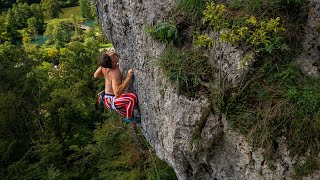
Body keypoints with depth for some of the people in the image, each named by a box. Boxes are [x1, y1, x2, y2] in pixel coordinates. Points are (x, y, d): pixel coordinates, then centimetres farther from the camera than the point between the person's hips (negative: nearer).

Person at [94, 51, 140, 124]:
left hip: (107, 97, 9)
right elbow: (117, 93, -43)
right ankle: (129, 118, -11)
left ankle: (128, 117, 40)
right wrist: (128, 77, -41)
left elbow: (96, 75, 7)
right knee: (133, 97, -30)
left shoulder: (104, 65, -10)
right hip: (112, 101, -9)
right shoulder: (115, 73, -33)